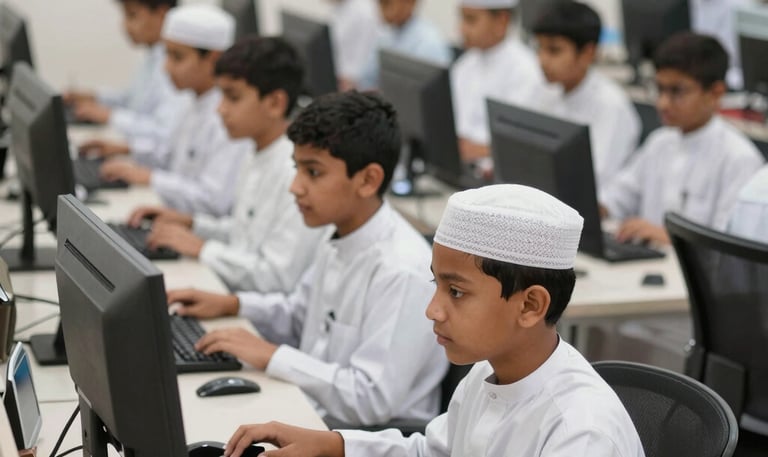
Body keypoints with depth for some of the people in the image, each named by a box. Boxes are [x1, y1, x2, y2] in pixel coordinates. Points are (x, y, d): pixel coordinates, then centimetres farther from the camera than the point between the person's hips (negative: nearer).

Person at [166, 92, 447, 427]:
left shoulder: (403, 272, -23)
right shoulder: (339, 245, 6)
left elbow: (372, 399, -26)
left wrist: (272, 356, -21)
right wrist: (230, 305, 10)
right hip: (315, 420, 8)